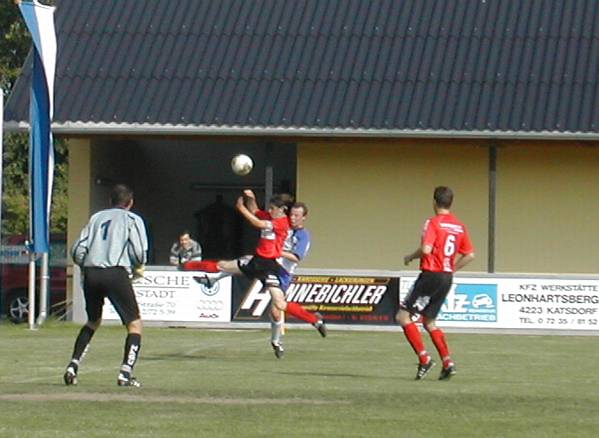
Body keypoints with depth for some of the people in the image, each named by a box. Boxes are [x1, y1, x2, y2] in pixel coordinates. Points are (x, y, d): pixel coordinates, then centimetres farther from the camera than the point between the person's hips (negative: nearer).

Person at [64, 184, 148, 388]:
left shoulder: (96, 218, 20)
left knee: (93, 322, 25)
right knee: (135, 324, 4)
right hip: (116, 273, -5)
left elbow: (77, 251, 11)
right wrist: (138, 268, 17)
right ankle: (125, 373, -10)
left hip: (91, 273, 5)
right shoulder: (132, 219, 9)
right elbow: (139, 252, -3)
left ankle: (73, 366, 13)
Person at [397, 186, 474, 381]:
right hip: (447, 277, 8)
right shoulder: (460, 227, 10)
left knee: (403, 316, -2)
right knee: (429, 321, 18)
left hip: (431, 275, -8)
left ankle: (424, 358, -11)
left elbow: (426, 249, -23)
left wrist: (410, 257, -4)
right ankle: (447, 362, 7)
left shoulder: (433, 223, -11)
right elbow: (469, 255, 12)